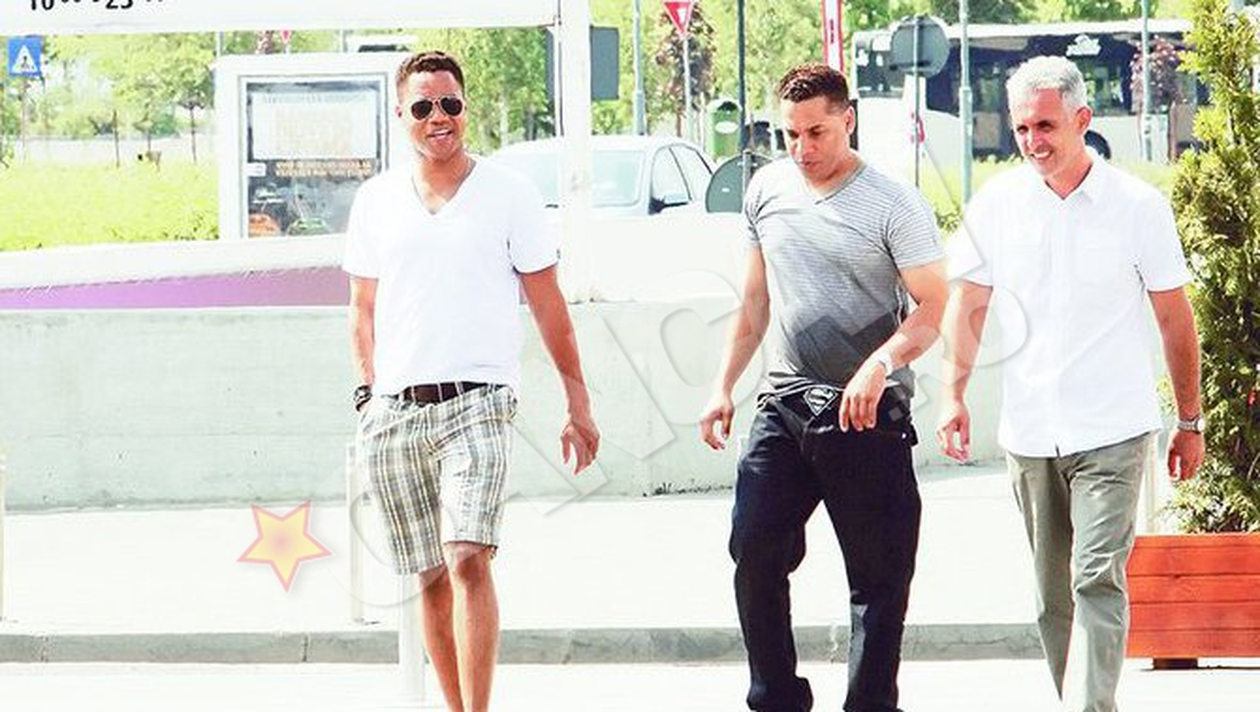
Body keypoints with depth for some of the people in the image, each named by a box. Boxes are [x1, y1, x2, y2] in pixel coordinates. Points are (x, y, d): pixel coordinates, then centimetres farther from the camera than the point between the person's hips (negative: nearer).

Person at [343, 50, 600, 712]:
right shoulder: (376, 200, 12)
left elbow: (547, 304, 7)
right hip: (393, 411, 4)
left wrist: (578, 402, 6)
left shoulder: (508, 192, 4)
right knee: (431, 577, 6)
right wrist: (369, 393, 7)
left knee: (468, 560, -19)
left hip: (475, 402, -4)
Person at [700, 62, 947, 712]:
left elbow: (932, 309, -11)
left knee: (877, 574, -1)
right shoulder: (768, 190, 9)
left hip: (867, 413, -4)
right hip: (784, 403, 5)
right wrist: (724, 386, 16)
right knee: (753, 548, -4)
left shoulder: (893, 206, -8)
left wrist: (880, 364, -28)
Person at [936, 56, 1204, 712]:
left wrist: (1190, 422, 8)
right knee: (1053, 595, 10)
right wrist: (954, 395, 3)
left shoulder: (1138, 206, -3)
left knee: (1097, 583, -14)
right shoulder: (997, 203, 3)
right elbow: (967, 306, 14)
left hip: (1112, 433, -3)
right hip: (1028, 434, 3)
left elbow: (1174, 318, 5)